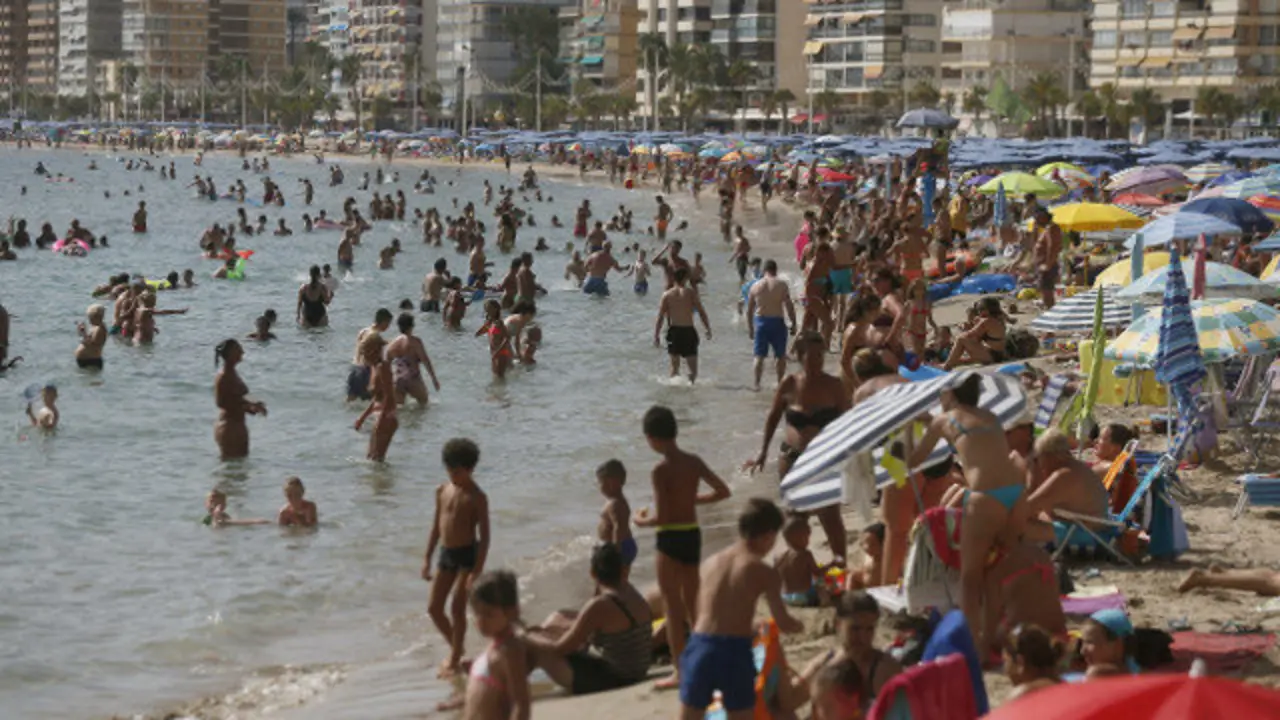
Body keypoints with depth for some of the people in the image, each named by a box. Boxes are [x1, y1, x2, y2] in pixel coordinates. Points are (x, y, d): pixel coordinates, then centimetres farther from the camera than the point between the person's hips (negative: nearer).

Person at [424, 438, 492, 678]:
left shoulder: (476, 497, -12)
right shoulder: (443, 491, 6)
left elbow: (484, 536, -13)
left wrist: (477, 571, -18)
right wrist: (428, 558, 13)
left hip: (467, 554, -7)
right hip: (446, 553, 7)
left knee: (457, 608, -6)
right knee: (434, 608, 7)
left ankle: (454, 660, 5)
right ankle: (456, 649, 27)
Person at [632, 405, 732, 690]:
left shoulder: (661, 469, -17)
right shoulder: (694, 462, 3)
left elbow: (662, 517, -20)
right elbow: (723, 491, 12)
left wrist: (641, 521, -1)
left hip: (670, 539, -7)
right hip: (693, 535, 7)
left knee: (673, 606, 0)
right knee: (693, 603, 18)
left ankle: (680, 671, 1)